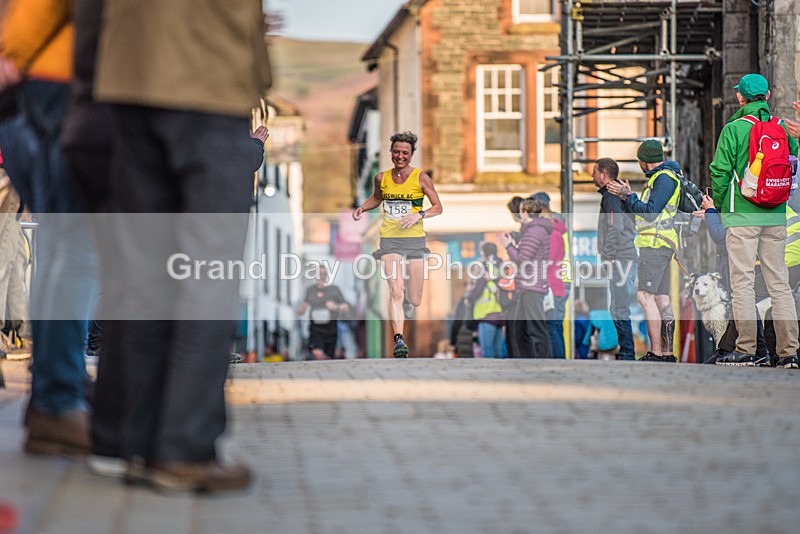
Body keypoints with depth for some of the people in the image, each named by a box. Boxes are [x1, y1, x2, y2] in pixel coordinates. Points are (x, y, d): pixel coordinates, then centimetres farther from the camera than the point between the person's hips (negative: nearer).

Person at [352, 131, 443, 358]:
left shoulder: (421, 178, -3)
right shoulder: (382, 178, 6)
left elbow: (438, 207, 2)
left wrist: (419, 215, -16)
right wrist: (362, 208, 7)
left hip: (414, 239, -1)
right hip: (390, 239, 1)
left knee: (414, 301, 3)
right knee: (396, 291, -19)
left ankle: (407, 299, 40)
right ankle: (399, 340, -21)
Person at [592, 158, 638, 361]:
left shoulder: (611, 198, -12)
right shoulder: (618, 194, 19)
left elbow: (615, 231, -19)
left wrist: (607, 258, -15)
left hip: (620, 260, -10)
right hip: (627, 259, 10)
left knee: (620, 311, -10)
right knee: (618, 309, 12)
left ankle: (627, 355, -10)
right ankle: (626, 353, 15)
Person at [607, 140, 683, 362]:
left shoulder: (665, 178, -9)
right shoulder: (659, 178, 23)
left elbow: (650, 212, -18)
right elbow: (644, 213, 25)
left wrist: (628, 196, -10)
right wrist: (626, 196, 20)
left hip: (656, 243, -11)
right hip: (658, 244, 11)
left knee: (645, 296, -16)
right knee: (661, 298, 8)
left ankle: (656, 353, -21)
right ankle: (667, 352, 8)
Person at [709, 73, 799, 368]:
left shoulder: (734, 129, -7)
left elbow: (720, 171, -8)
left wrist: (717, 203, 7)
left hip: (742, 214, -5)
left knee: (742, 280, -2)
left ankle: (746, 350, -4)